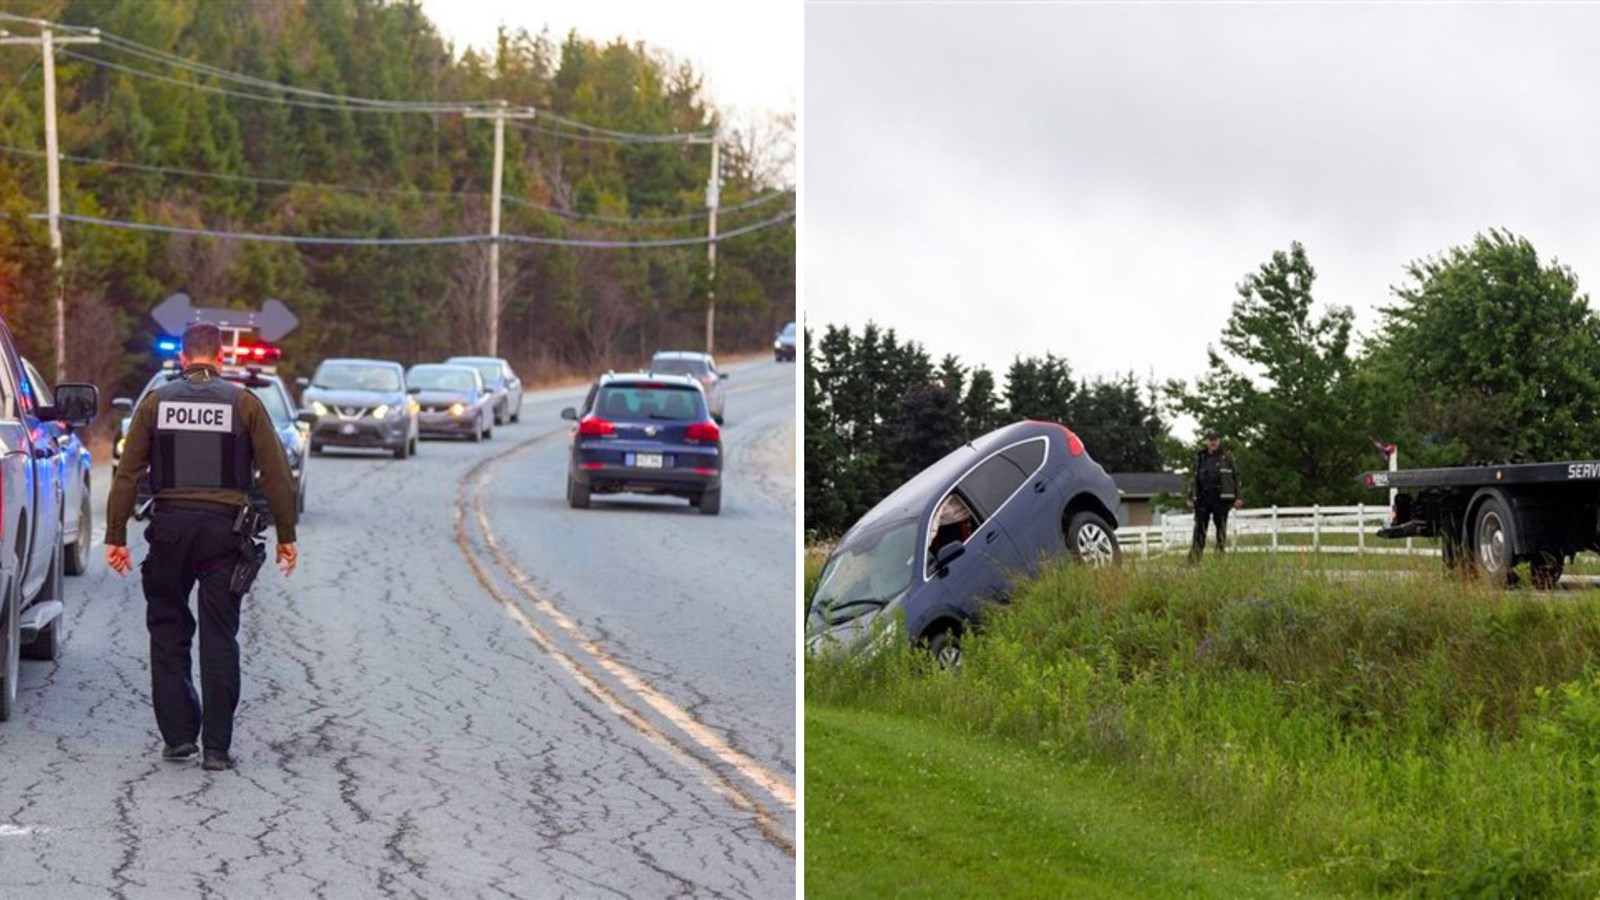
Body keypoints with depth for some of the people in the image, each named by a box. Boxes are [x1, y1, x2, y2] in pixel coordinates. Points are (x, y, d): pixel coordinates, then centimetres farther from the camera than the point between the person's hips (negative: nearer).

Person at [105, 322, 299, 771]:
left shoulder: (156, 402, 5)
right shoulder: (243, 403, 2)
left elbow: (127, 474, 2)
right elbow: (275, 474, 1)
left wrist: (116, 536, 6)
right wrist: (285, 536, 8)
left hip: (169, 526, 1)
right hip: (224, 528, -1)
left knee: (168, 632, 12)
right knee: (219, 638, 3)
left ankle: (178, 735, 8)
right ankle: (217, 747, 1)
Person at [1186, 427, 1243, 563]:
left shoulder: (1227, 457, 5)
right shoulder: (1199, 459, 12)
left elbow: (1236, 477, 4)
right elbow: (1193, 479, 13)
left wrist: (1238, 497, -3)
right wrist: (1190, 498, 6)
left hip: (1221, 498, -2)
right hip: (1202, 498, 2)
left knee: (1221, 529, 1)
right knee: (1199, 530, -3)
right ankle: (1194, 558, -4)